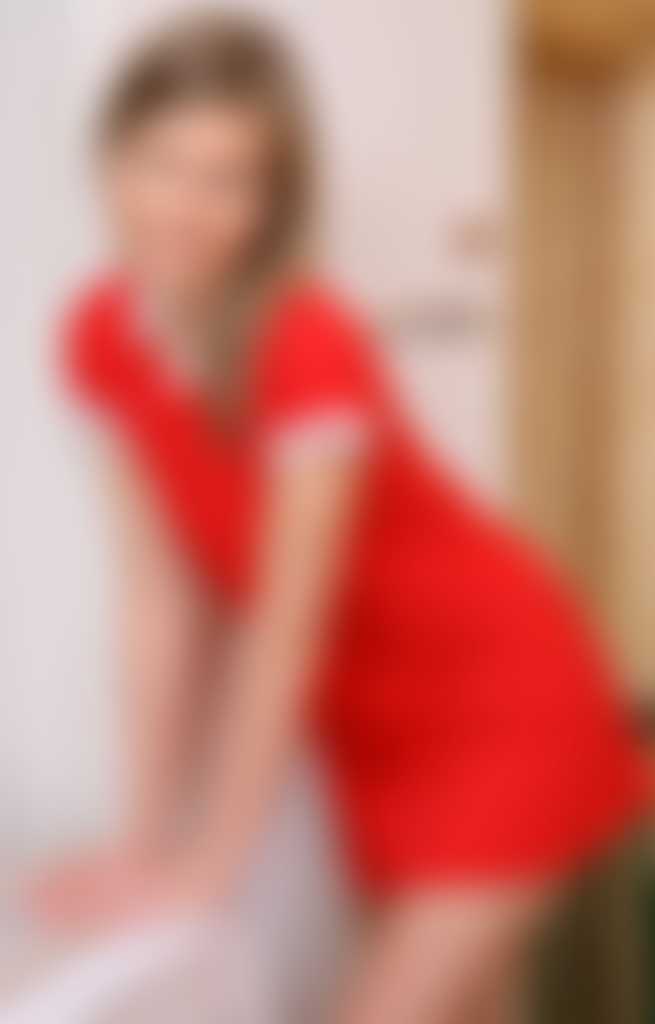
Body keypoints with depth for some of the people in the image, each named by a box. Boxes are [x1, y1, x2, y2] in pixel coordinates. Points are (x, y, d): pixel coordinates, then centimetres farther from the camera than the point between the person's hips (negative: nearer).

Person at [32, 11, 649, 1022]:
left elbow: (287, 634, -26)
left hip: (500, 707, -6)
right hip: (383, 725, 6)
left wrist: (207, 869, -22)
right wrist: (148, 837, -8)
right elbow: (164, 597, -7)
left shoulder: (311, 346, -29)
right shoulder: (103, 338, -10)